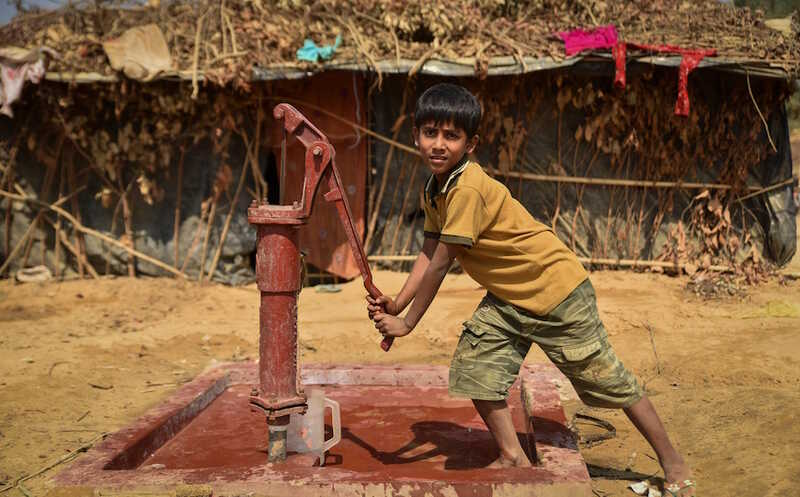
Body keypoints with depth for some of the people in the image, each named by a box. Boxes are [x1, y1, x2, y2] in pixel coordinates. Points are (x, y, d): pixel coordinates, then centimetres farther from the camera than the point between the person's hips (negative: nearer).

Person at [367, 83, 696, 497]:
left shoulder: (469, 188, -29)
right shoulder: (434, 189, 1)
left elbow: (440, 265, -26)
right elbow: (428, 254, 0)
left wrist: (407, 322, -17)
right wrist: (394, 305, -12)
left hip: (556, 291, -8)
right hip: (508, 296, 9)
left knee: (609, 381, 3)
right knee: (474, 364, 0)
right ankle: (513, 458, 18)